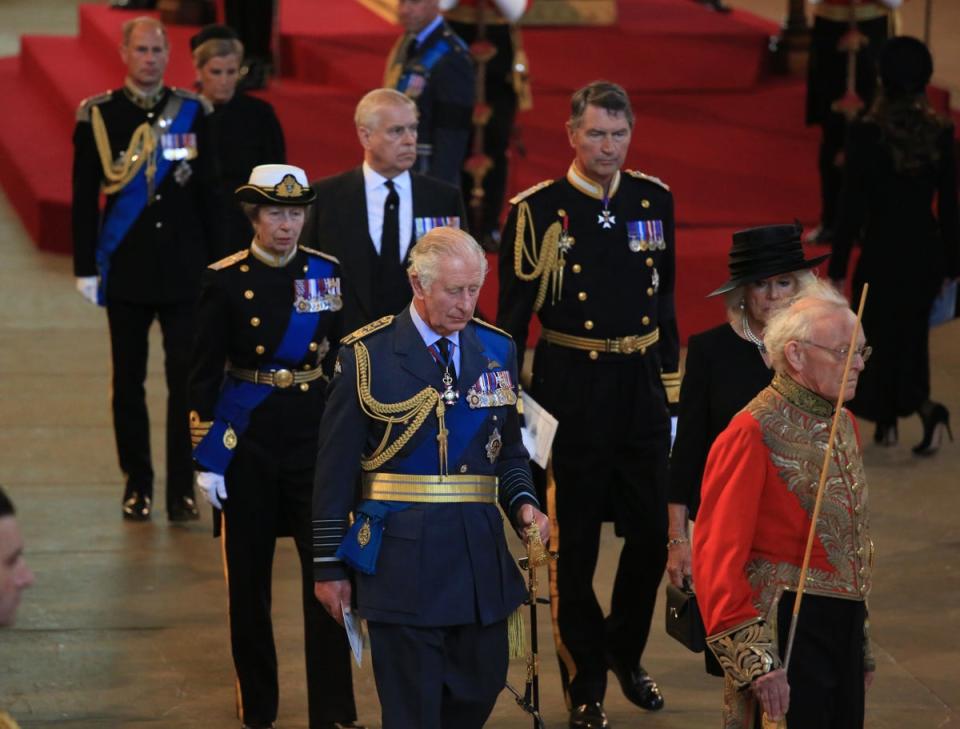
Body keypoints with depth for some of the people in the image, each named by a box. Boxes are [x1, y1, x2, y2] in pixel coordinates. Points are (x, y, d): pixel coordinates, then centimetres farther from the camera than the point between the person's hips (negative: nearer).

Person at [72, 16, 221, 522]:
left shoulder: (191, 111, 4)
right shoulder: (98, 115, 1)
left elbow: (209, 191, 7)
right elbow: (84, 197, 1)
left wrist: (215, 263, 4)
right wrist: (86, 267, -3)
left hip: (184, 267, 1)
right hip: (127, 270, 0)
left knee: (186, 379, -2)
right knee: (129, 380, 5)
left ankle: (182, 488, 5)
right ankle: (137, 484, 16)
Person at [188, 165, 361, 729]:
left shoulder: (328, 274, 2)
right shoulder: (226, 280, -4)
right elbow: (205, 374, -2)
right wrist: (208, 458, -6)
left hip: (315, 435, 1)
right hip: (249, 442, -1)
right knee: (249, 576, 7)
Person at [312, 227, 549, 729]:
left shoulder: (497, 350, 9)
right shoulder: (367, 354, -4)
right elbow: (336, 466, -2)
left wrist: (522, 503, -4)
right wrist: (329, 565, -2)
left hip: (480, 551, 4)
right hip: (400, 552, -4)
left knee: (481, 687, 10)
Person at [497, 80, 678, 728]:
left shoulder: (654, 200, 6)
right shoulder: (538, 211, -6)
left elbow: (665, 300, 14)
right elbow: (513, 315, -2)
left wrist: (670, 379, 12)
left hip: (642, 388, 4)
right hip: (572, 391, -4)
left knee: (651, 534, 8)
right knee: (574, 545, 3)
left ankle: (626, 653, 32)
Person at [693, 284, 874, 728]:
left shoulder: (843, 425, 12)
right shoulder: (753, 434, -13)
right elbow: (717, 557, -17)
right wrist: (757, 663, -21)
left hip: (844, 628, 8)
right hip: (785, 636, -8)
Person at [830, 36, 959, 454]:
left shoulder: (867, 134, -15)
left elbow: (853, 206, -12)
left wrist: (838, 267, -4)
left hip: (882, 251, -3)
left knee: (881, 338, 11)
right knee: (912, 336, 19)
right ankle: (922, 408, 9)